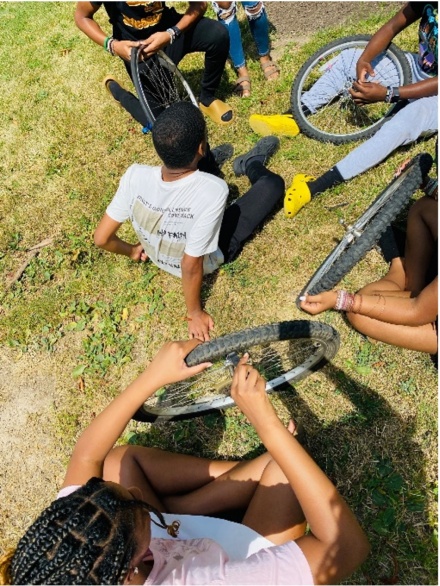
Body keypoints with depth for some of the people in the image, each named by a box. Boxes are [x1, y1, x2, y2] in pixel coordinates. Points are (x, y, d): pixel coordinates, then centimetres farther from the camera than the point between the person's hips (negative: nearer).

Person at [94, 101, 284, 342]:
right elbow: (191, 265, -34)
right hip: (208, 259, -3)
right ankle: (251, 165, 38)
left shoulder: (135, 175, -29)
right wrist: (194, 313, -17)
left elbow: (101, 238, -19)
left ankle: (249, 166, 42)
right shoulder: (213, 191, -41)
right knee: (273, 184, 3)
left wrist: (131, 250, 3)